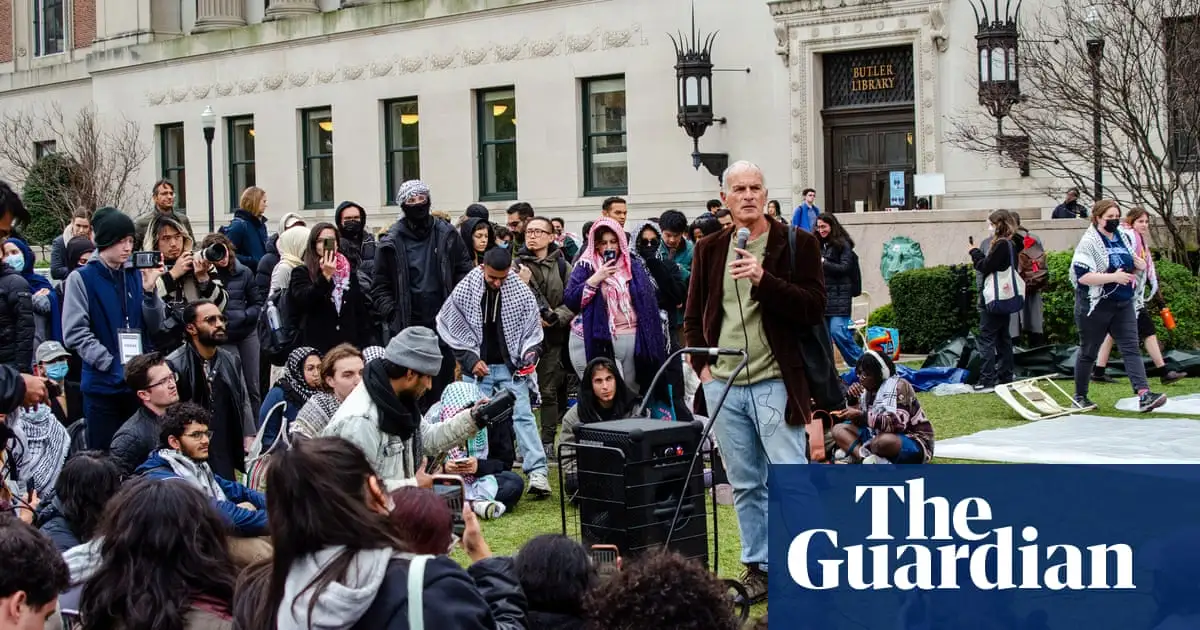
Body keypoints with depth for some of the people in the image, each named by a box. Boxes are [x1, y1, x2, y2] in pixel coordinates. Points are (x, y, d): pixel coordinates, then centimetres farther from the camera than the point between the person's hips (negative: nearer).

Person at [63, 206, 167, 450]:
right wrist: (111, 363, -15)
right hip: (103, 384, -4)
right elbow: (75, 332, -9)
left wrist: (149, 289, -11)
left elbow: (154, 325, 5)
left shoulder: (136, 275, 9)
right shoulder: (81, 279, -3)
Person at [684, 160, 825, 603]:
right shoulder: (709, 249, 10)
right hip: (723, 384, 4)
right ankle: (757, 567, 21)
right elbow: (694, 317, 20)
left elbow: (814, 309, -11)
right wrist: (702, 364, 7)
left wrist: (764, 278, -21)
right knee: (745, 484, 11)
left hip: (774, 382, -4)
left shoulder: (797, 244, -2)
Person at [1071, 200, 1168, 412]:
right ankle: (1080, 396, 22)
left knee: (1131, 348, -7)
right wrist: (1113, 277, -26)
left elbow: (1130, 265, 24)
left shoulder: (1125, 238, 10)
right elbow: (1081, 276, -22)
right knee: (1088, 352, 7)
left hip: (1123, 304, 6)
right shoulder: (1089, 243, -13)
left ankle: (1144, 395, -17)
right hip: (1096, 305, -6)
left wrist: (1140, 265, 0)